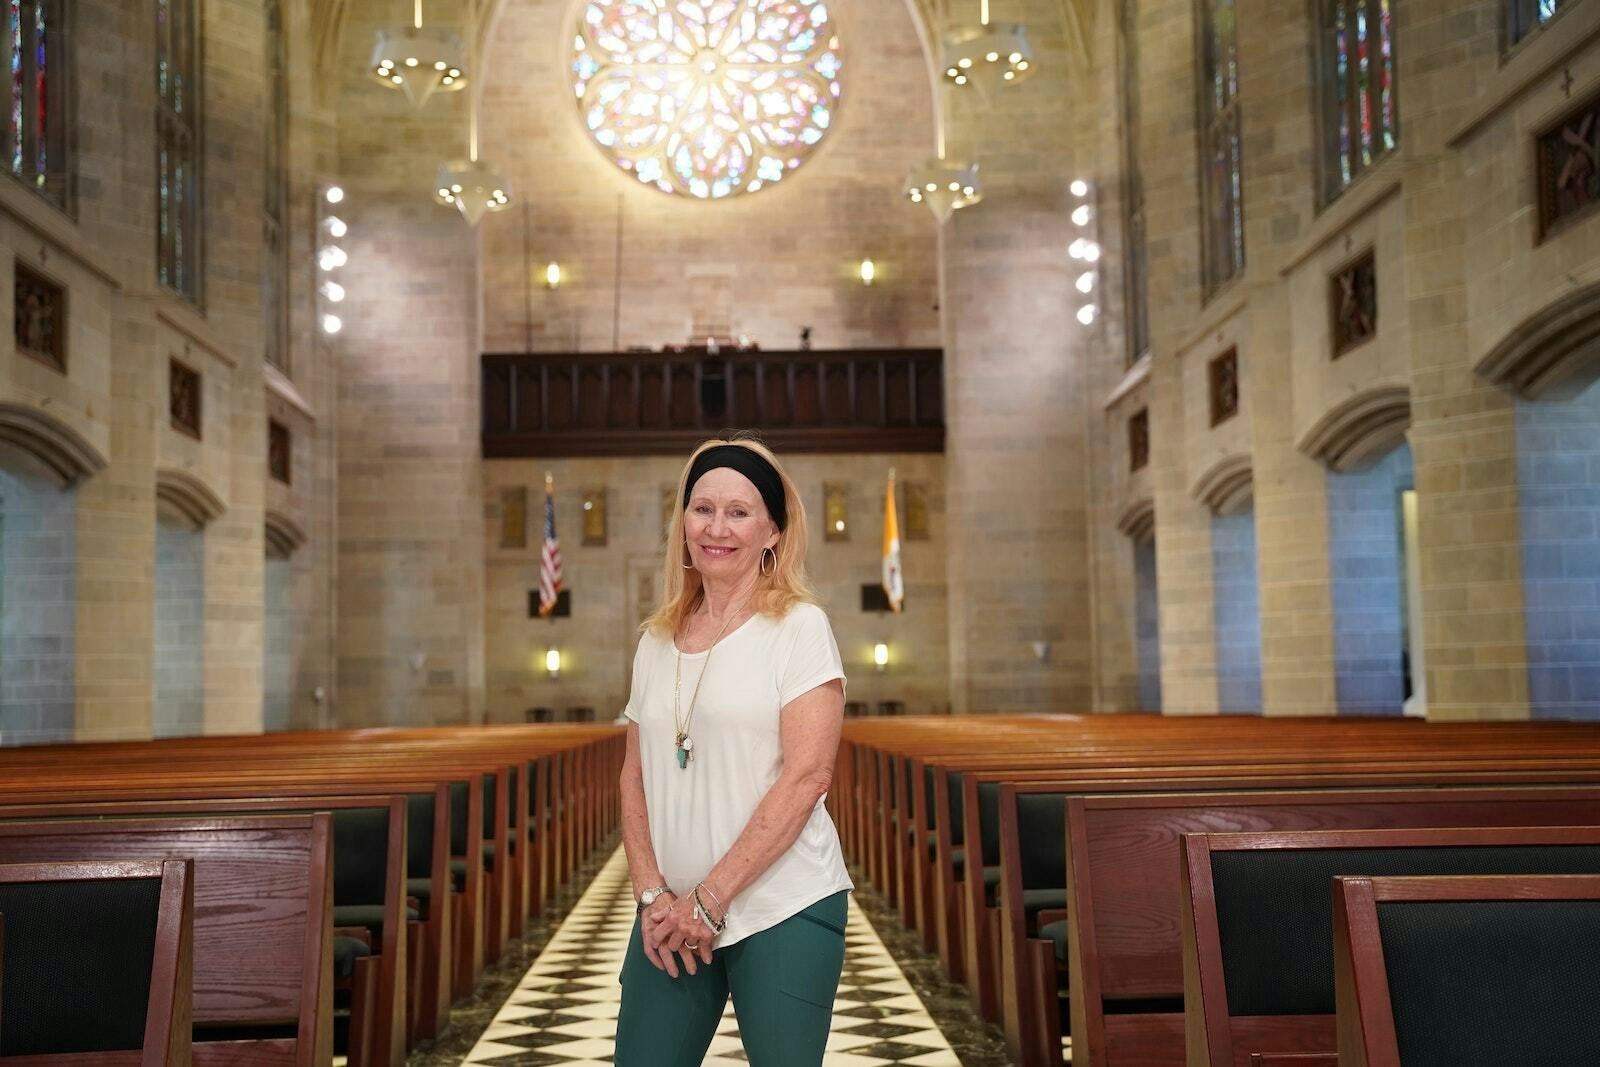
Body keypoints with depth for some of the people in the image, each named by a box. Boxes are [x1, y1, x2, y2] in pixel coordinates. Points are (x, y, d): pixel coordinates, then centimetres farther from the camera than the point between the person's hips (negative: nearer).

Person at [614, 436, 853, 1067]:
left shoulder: (798, 626, -5)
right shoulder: (656, 641, 10)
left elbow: (807, 775, -13)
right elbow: (635, 777, 11)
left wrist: (710, 898, -13)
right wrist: (653, 893, -4)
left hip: (783, 910, -4)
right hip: (672, 917, 5)